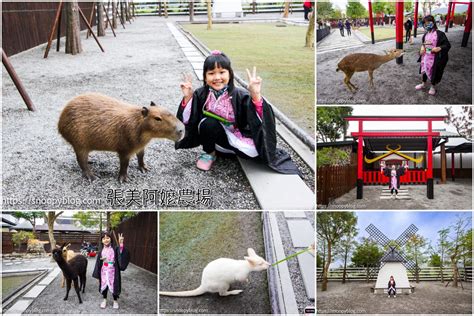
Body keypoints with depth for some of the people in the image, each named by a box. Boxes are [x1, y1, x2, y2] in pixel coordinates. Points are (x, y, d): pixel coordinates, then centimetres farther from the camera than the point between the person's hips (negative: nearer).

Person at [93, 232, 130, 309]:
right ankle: (104, 300, 31)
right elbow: (98, 263, 5)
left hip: (112, 272, -2)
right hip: (104, 272, 2)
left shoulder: (115, 249, -9)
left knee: (113, 286, 6)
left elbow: (122, 255, -27)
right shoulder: (101, 251, -1)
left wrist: (121, 244, -42)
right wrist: (97, 274, 2)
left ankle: (115, 301, 24)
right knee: (104, 285, 12)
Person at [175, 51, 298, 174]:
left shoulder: (239, 96, -21)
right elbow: (187, 121, -8)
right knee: (207, 123, -31)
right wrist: (187, 98, -21)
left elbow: (260, 120, -31)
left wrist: (256, 96, -46)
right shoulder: (201, 95, -13)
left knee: (256, 150, -30)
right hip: (214, 137, 1)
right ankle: (209, 153, -2)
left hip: (235, 138, -1)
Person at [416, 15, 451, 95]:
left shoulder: (439, 34, -17)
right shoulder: (426, 34, 3)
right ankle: (423, 84, 40)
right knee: (424, 70, 18)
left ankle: (432, 87, 29)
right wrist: (422, 47, -1)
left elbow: (447, 45, -15)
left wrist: (439, 48, -30)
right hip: (425, 57, 6)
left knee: (434, 72, 9)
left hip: (434, 58, -6)